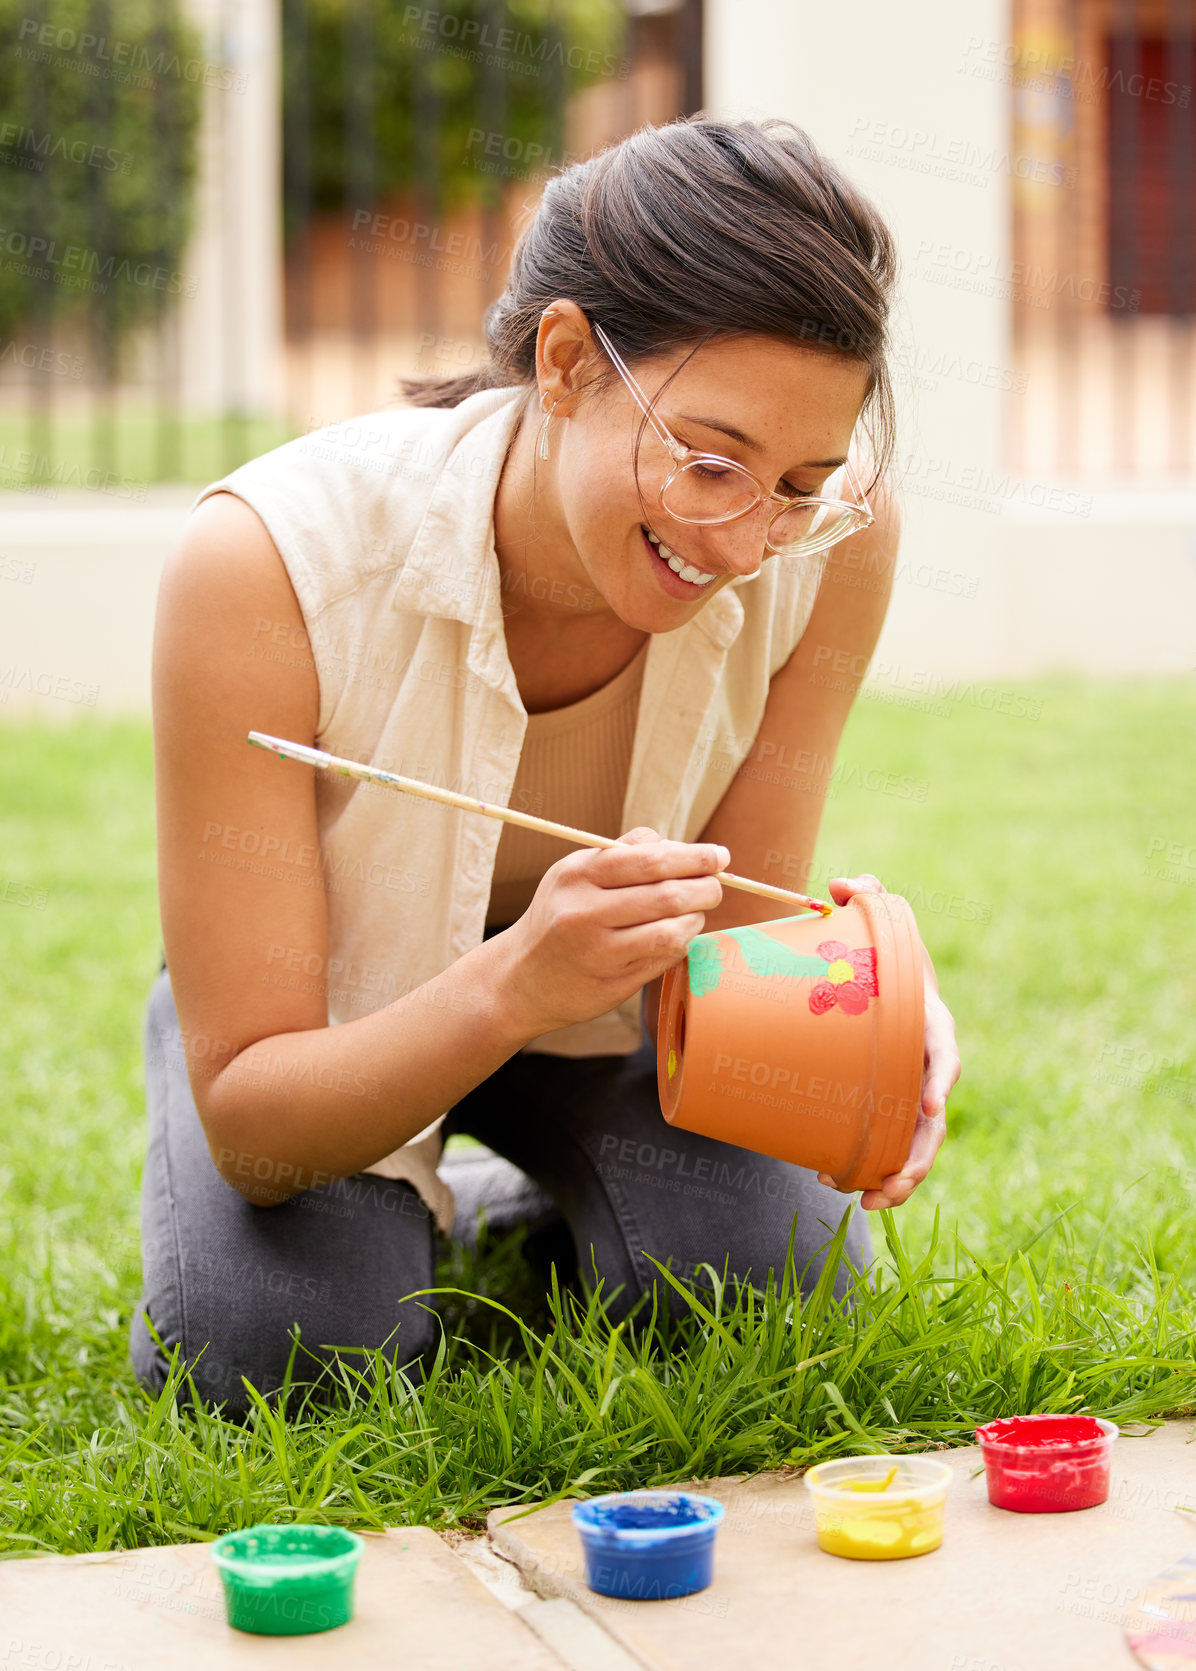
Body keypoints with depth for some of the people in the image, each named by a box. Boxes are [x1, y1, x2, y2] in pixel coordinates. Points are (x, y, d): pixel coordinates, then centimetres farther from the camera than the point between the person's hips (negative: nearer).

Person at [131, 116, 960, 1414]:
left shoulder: (831, 542, -27)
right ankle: (402, 1210, 12)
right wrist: (513, 987, -52)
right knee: (276, 1353, -27)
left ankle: (520, 1208, 15)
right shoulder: (267, 564, -36)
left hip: (607, 1012, 2)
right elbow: (250, 1124, -33)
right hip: (331, 1039, -2)